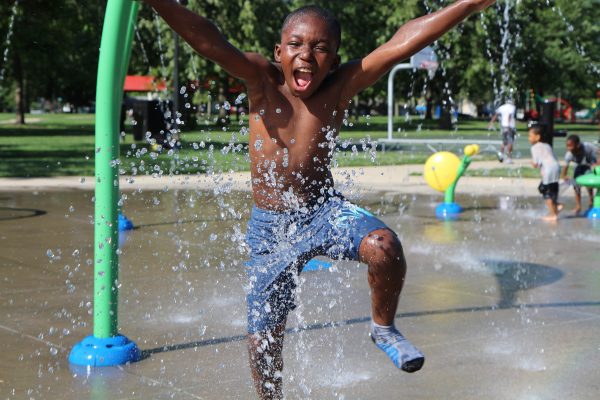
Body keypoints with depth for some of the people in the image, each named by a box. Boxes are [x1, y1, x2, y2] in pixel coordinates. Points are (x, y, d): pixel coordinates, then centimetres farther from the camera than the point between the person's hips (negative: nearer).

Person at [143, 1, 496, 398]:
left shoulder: (339, 87, -12)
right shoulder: (263, 81, -14)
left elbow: (403, 42, -21)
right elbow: (211, 43, -30)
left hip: (324, 210, 0)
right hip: (269, 227, 0)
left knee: (384, 246, -31)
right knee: (263, 342, 5)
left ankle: (384, 329, -2)